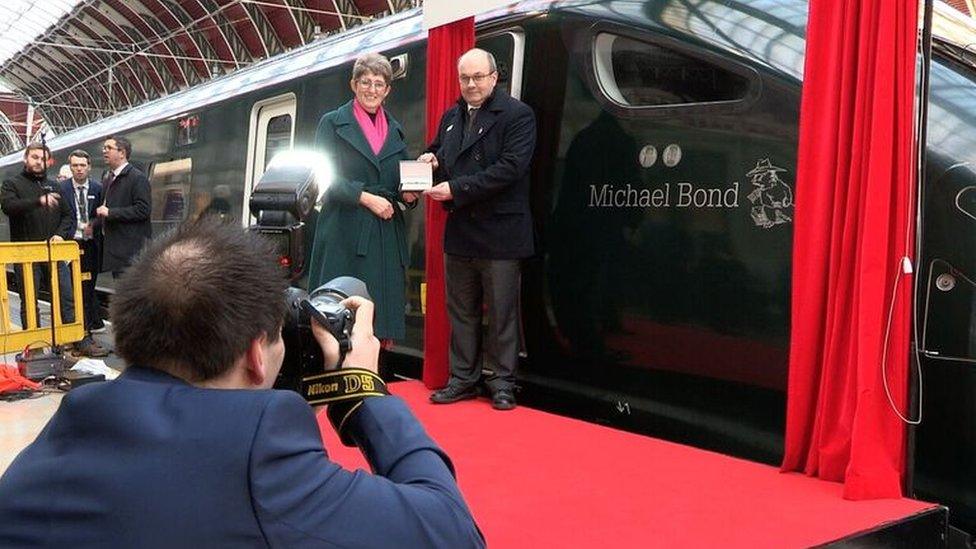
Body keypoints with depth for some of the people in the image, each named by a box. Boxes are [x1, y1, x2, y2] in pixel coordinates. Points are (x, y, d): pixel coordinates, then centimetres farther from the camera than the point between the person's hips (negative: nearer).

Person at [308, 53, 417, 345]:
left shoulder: (395, 130, 18)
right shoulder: (332, 123, 5)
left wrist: (408, 195, -2)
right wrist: (366, 197, -13)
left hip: (387, 231, 4)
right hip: (345, 230, -4)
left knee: (383, 315, 1)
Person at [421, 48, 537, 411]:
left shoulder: (517, 115, -6)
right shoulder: (451, 117, 15)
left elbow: (510, 167, -17)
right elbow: (438, 153, 27)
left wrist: (456, 189, -20)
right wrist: (431, 160, 0)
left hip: (499, 233, -6)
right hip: (459, 231, 6)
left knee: (501, 312, 3)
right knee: (461, 310, 13)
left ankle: (502, 382, 15)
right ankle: (463, 379, 24)